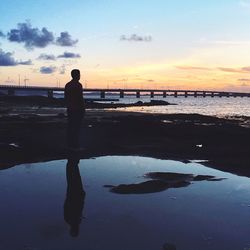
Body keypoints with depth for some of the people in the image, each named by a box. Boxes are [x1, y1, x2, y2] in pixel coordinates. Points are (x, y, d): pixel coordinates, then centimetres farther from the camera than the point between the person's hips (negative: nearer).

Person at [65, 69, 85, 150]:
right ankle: (76, 146, -5)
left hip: (70, 109, 8)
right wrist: (83, 108, -11)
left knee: (70, 126, 9)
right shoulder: (78, 85, -14)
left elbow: (65, 97, 14)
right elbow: (80, 98, -18)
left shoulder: (67, 85, 11)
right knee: (77, 127, -6)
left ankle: (70, 145, 13)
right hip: (78, 109, -8)